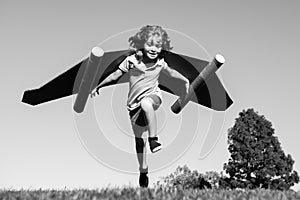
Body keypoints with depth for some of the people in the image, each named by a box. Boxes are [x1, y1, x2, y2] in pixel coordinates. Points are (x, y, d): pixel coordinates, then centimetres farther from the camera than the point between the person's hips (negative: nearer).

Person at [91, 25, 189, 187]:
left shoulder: (160, 63, -5)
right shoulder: (131, 60, -9)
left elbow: (171, 72, 18)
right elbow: (115, 74, 2)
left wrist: (185, 80, 22)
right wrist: (98, 86, 6)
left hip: (153, 96, -1)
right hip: (135, 103, 2)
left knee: (146, 103, -41)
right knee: (139, 138, 8)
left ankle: (154, 139, -33)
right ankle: (143, 169, 26)